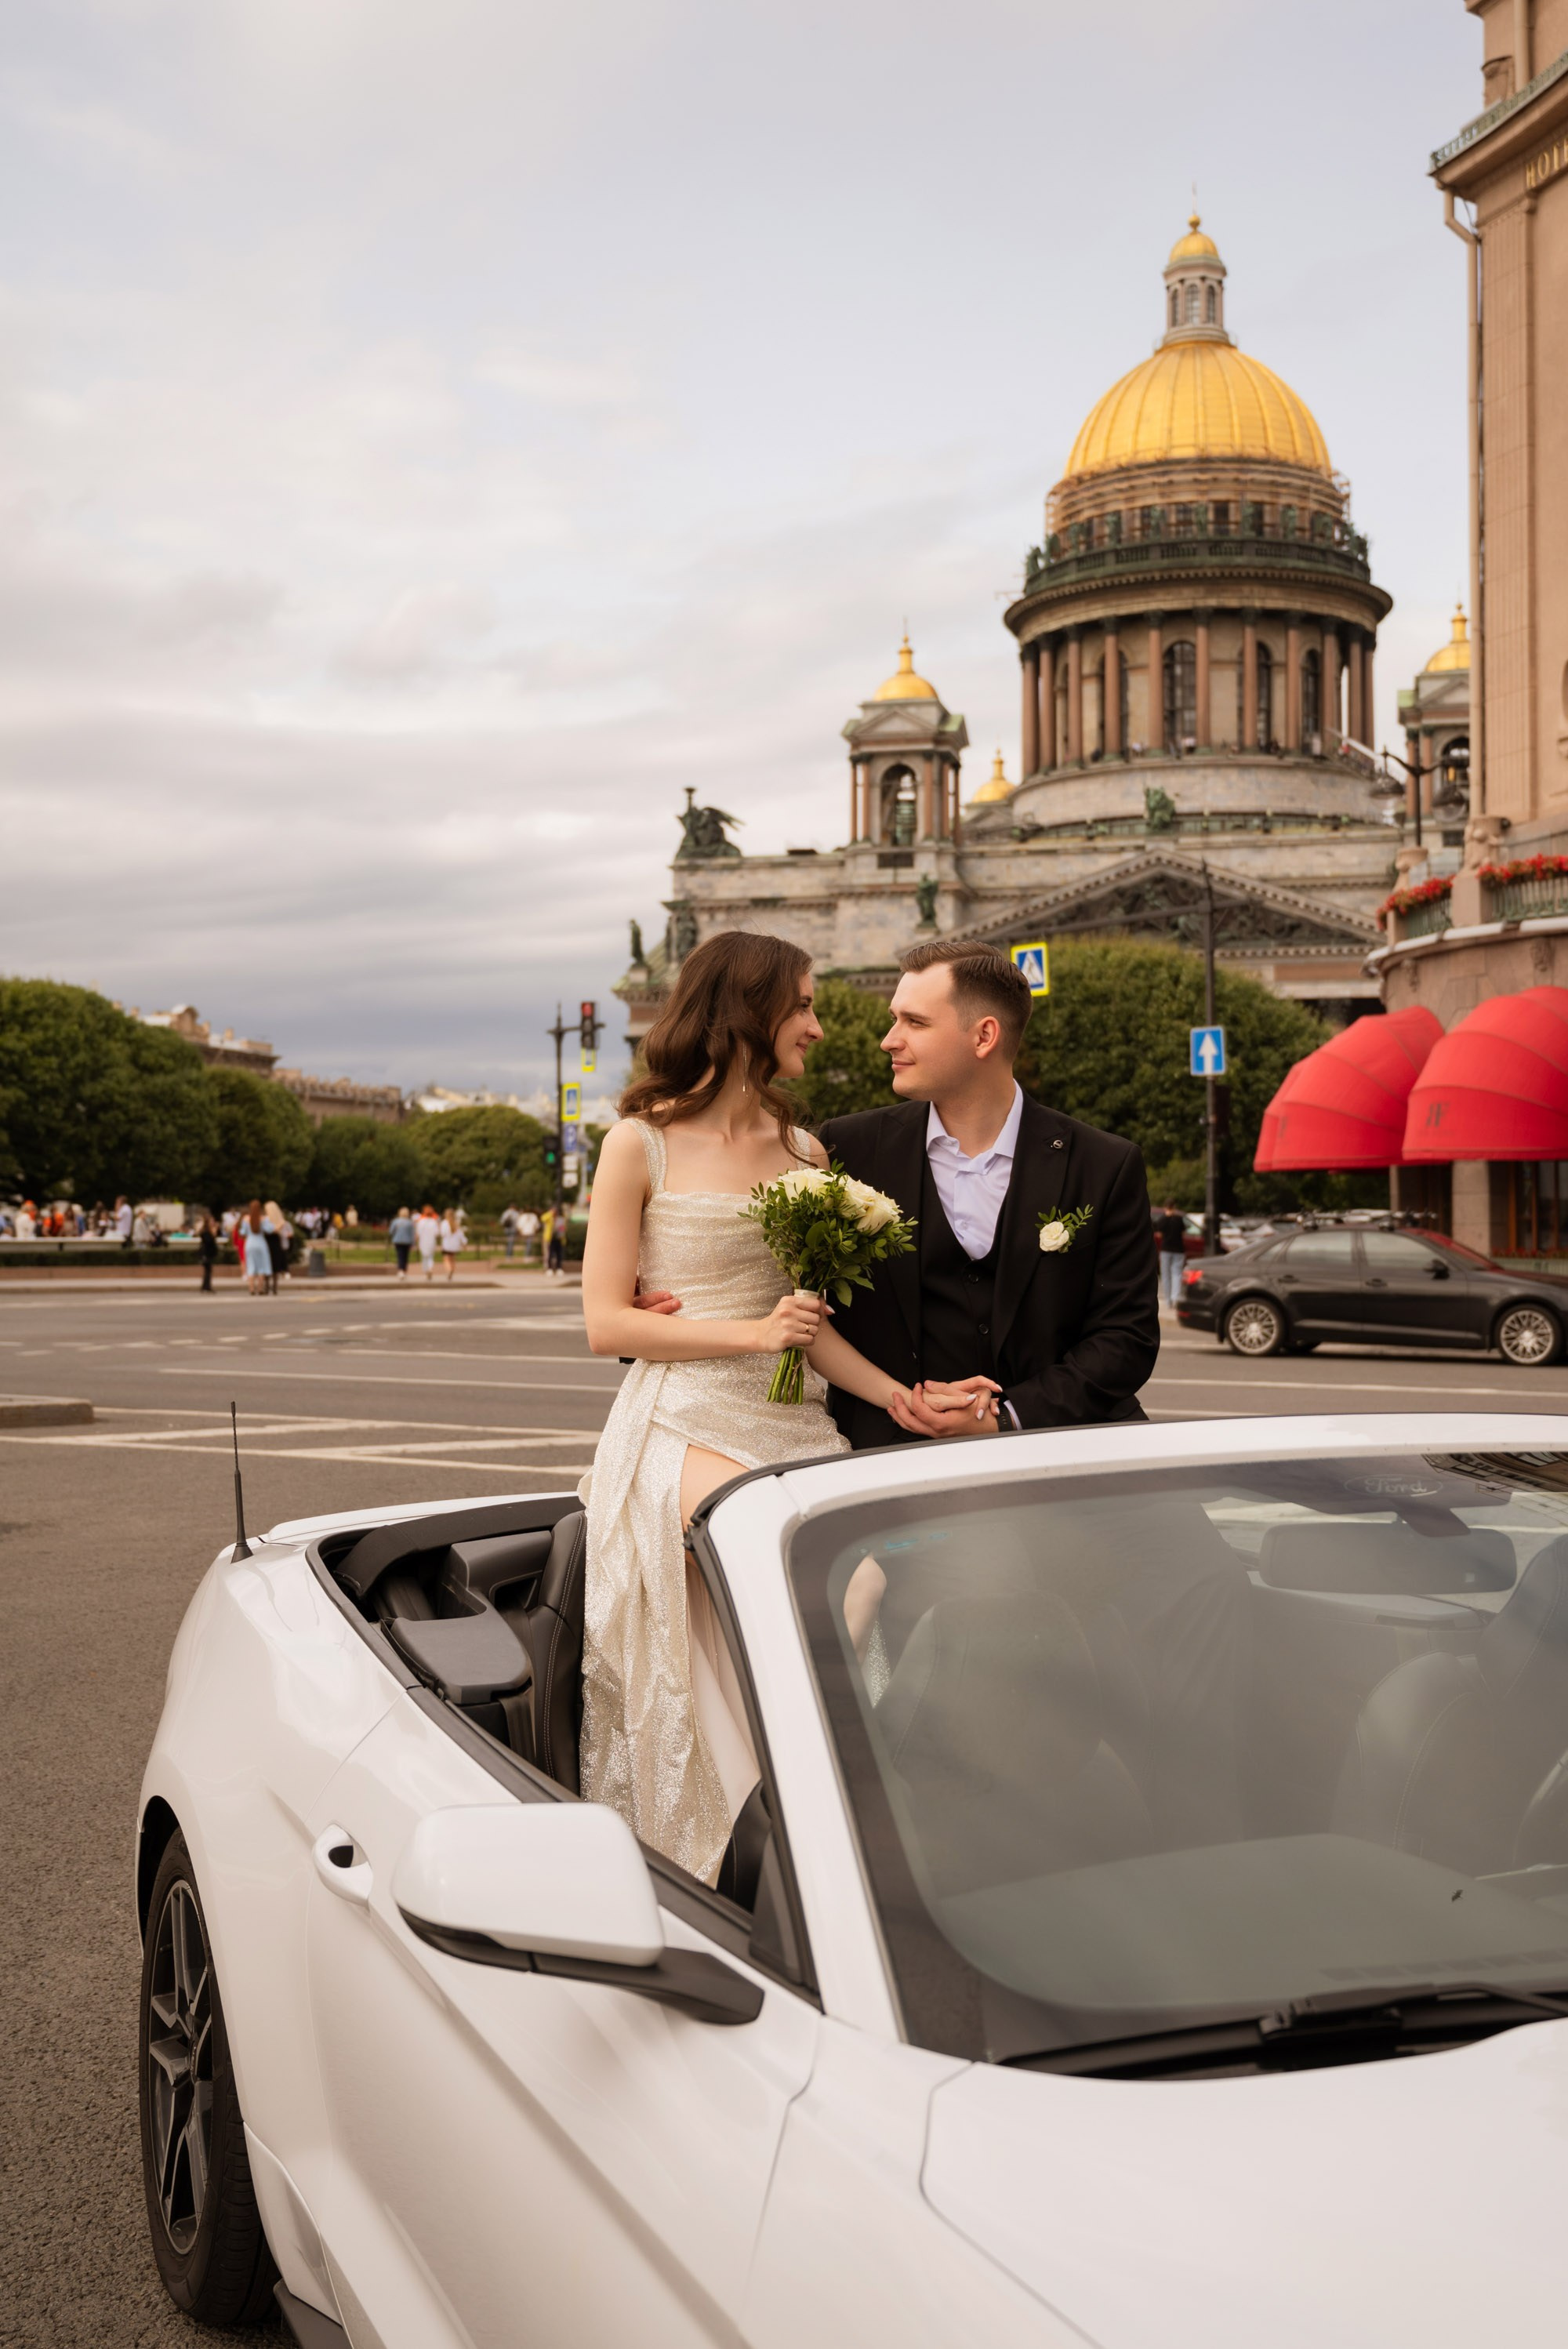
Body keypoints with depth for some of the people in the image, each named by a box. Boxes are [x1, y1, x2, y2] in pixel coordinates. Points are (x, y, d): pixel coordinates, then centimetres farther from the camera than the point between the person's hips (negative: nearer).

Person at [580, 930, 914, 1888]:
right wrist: (753, 1333, -11)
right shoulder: (643, 1144, 2)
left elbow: (810, 1322, 15)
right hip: (685, 1429, -5)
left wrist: (904, 1398, 0)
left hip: (793, 1430, 5)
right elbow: (607, 1323, -3)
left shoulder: (804, 1152, 16)